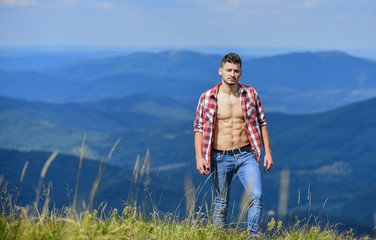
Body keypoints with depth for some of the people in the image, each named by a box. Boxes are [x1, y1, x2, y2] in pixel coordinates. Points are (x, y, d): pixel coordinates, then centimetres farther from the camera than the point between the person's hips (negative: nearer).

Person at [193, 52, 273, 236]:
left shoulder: (251, 95, 2)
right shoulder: (207, 98, -2)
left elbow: (261, 123, 9)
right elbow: (199, 127, 1)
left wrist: (268, 152, 5)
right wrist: (199, 157, -8)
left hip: (246, 154, 1)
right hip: (220, 158, -1)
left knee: (256, 196, -17)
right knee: (221, 205, 6)